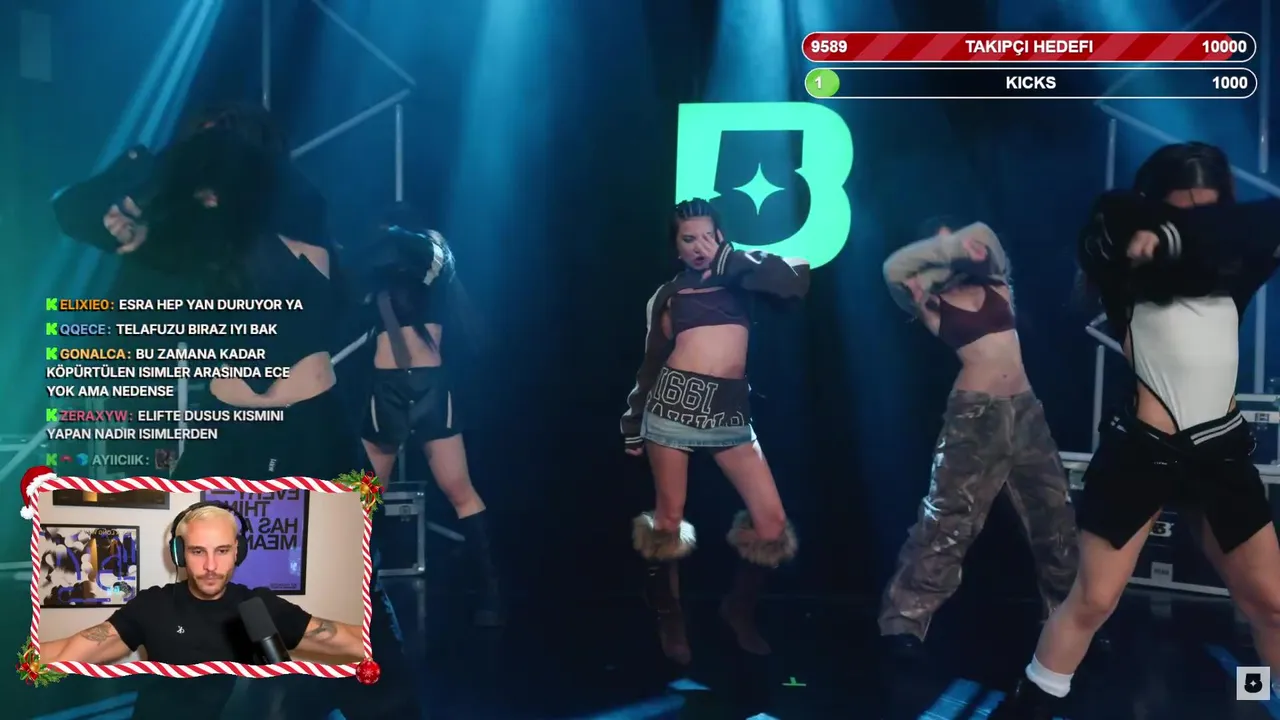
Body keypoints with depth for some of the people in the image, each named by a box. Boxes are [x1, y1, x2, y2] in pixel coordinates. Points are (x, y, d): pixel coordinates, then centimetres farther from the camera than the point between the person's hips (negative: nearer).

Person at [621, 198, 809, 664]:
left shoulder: (740, 277, 12)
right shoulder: (668, 294, 13)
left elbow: (796, 281, -7)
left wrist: (731, 261, -3)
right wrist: (633, 422, 15)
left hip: (729, 409, 1)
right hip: (675, 400, -1)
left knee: (771, 520, -5)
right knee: (669, 517, 0)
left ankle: (739, 608, 19)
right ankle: (669, 617, 21)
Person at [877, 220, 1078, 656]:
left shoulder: (995, 285, 15)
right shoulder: (932, 306, 3)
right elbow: (894, 268, -9)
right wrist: (950, 246, -6)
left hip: (1025, 410, 5)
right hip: (974, 415, -5)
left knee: (1054, 516, 12)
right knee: (949, 520, -11)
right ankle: (905, 619, -7)